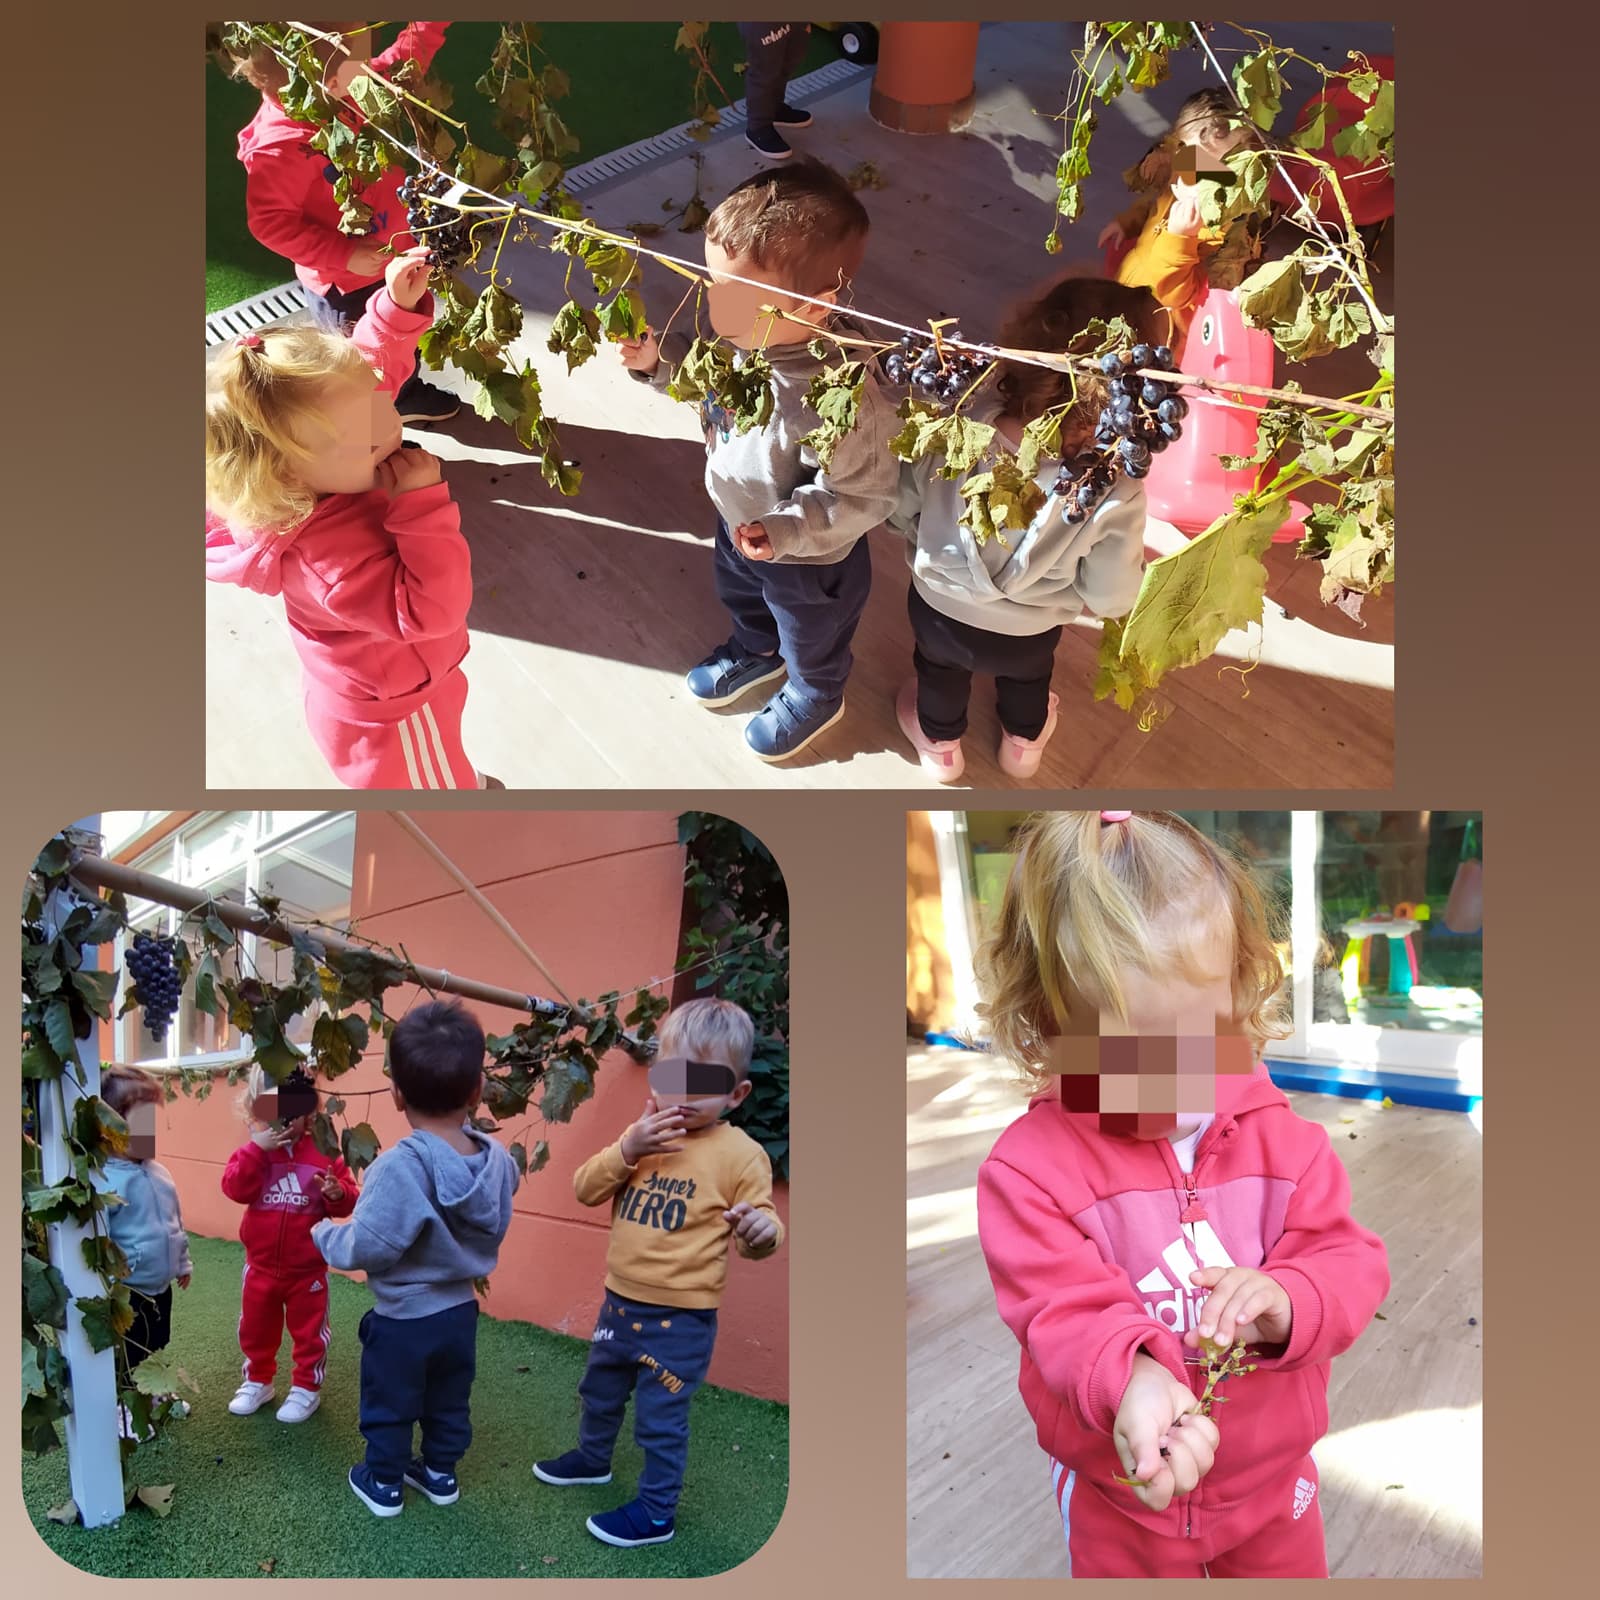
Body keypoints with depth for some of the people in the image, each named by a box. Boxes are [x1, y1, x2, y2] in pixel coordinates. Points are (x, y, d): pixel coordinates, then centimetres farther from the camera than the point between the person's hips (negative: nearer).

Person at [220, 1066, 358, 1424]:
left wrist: (337, 1193, -32)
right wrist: (257, 1148, -28)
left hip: (307, 1268, -2)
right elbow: (235, 1189, -21)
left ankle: (306, 1388, 27)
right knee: (255, 1328, 19)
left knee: (309, 1331, 10)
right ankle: (258, 1382, 39)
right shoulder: (252, 1151, -5)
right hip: (261, 1265, 2)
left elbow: (348, 1202, -8)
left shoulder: (323, 1153, -10)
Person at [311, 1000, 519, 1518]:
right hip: (460, 1310, 5)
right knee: (449, 1401, 25)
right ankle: (441, 1473, 43)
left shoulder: (400, 1166, -33)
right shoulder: (497, 1160, -14)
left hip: (402, 1319, -5)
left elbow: (366, 1247, -28)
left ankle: (384, 1483, 37)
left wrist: (324, 1233, -9)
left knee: (389, 1405, 20)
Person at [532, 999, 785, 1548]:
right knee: (599, 1389, 27)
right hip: (620, 1300, 7)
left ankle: (656, 1513, 26)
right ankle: (593, 1457, 54)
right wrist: (626, 1150, -20)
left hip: (680, 1317, -6)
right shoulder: (645, 1135, -1)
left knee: (661, 1417, 5)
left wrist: (761, 1231, -36)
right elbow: (585, 1189, -3)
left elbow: (759, 1233, -12)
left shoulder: (740, 1154, -16)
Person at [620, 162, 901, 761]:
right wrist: (661, 358, -17)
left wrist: (786, 531, -40)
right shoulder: (750, 331, -23)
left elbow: (863, 495, -32)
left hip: (809, 560, -6)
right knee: (739, 595, 37)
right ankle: (756, 650, 69)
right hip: (737, 519, 7)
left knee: (810, 642, 27)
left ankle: (815, 698, 59)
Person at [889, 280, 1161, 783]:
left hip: (938, 607, 1)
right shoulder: (1115, 494, -35)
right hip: (1026, 636, 0)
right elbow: (1111, 599, -21)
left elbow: (901, 509, -15)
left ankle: (940, 745, 62)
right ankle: (1024, 744, 64)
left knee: (939, 668, 35)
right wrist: (1141, 570, 1)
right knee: (1027, 675, 36)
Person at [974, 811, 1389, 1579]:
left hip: (1272, 1479, 3)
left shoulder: (1279, 1135, -12)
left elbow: (1348, 1259, -11)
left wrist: (1288, 1302, -33)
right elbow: (1063, 1307, -28)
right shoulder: (1029, 1168, -23)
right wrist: (1131, 1377, -49)